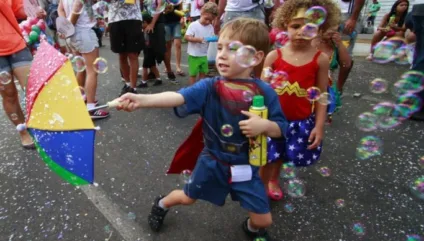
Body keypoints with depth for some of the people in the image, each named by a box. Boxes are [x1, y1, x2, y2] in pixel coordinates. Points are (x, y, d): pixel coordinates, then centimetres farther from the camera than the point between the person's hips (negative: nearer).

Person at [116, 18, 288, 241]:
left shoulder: (264, 92, -14)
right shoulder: (209, 87, -17)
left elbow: (281, 129, -7)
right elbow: (179, 97, -34)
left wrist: (264, 125, -29)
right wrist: (142, 100, -50)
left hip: (245, 167, 1)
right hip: (212, 162, 0)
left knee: (263, 220, 8)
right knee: (187, 198, 22)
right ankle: (162, 204, 58)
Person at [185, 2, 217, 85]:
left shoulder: (211, 27, 3)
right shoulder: (193, 25, -12)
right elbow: (187, 37, -15)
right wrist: (197, 39, -29)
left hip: (204, 55, 5)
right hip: (194, 55, -5)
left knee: (203, 72, 14)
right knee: (193, 73, 4)